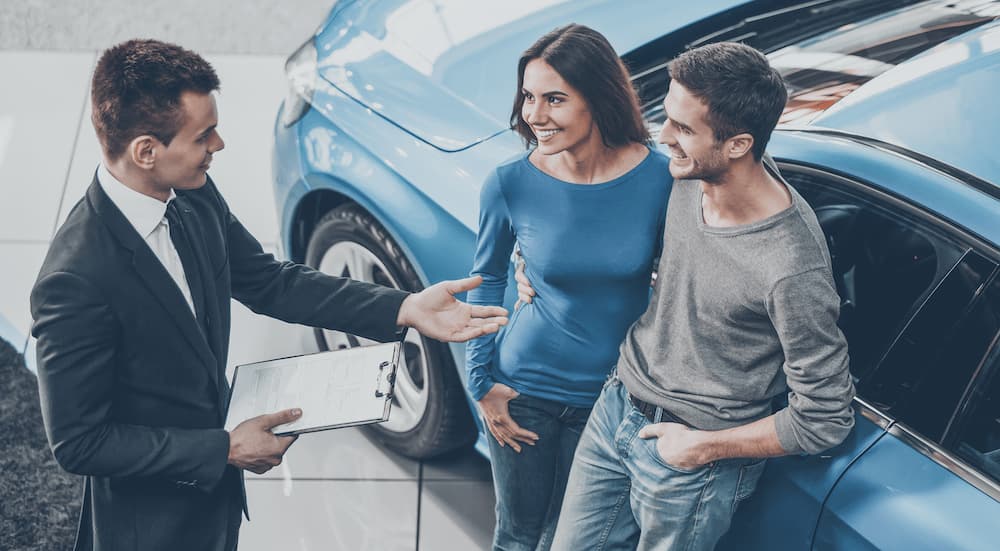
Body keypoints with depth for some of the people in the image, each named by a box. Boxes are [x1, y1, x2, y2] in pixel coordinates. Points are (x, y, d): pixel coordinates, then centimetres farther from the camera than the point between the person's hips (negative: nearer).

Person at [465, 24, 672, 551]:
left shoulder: (660, 178, -18)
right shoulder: (510, 183, -17)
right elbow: (486, 279, 1)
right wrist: (482, 381, 1)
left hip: (614, 394, 0)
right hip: (524, 391, 0)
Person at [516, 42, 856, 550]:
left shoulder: (792, 270, -31)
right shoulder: (689, 177, -9)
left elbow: (825, 420, -21)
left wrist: (706, 446, -15)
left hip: (694, 468, -7)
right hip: (618, 406, 7)